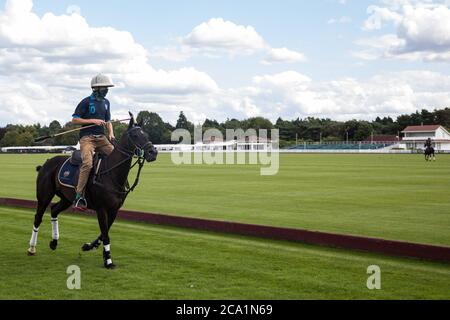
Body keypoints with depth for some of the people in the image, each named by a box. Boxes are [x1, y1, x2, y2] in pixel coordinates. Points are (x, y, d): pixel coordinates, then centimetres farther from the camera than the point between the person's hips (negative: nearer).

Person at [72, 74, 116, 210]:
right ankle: (79, 196, -23)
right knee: (88, 163, -27)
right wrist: (93, 121, -12)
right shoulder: (86, 102, -3)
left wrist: (111, 133, 6)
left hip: (101, 137, 6)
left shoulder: (106, 102, 17)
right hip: (87, 137, -6)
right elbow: (74, 120, -4)